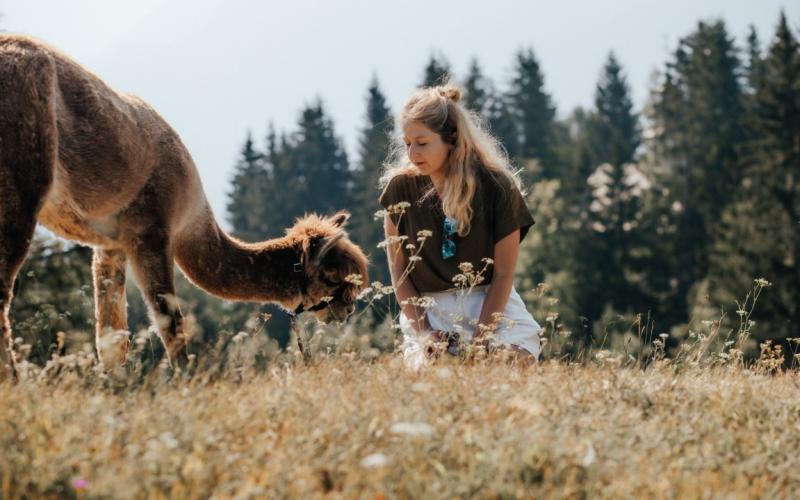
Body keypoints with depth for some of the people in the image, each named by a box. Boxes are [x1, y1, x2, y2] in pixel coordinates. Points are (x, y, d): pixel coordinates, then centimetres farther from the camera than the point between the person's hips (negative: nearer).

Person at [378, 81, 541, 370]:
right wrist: (422, 333, -8)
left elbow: (503, 274, -4)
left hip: (492, 306, 0)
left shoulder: (497, 187, -7)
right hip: (427, 311, 1)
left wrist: (478, 342, -12)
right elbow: (398, 270, 3)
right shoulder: (400, 187, -3)